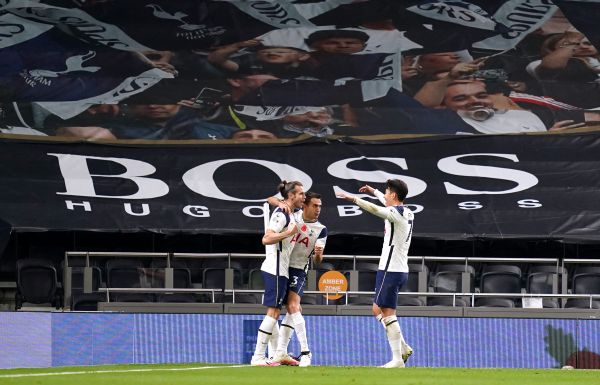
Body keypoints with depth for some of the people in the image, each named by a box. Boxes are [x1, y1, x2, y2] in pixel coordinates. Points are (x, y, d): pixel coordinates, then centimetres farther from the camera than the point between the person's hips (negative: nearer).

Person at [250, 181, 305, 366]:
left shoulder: (287, 215, 17)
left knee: (274, 313, 13)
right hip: (276, 269, -10)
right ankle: (258, 357, -13)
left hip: (278, 270, 10)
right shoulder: (281, 214, -13)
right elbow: (266, 239, -22)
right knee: (273, 312, -12)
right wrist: (289, 233, -26)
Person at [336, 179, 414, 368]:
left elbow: (375, 209, -33)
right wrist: (374, 191, 46)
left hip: (390, 271, -9)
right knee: (378, 310, 17)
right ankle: (403, 347, 14)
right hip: (400, 269, 9)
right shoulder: (407, 213, 13)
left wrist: (353, 198, -32)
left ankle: (397, 359, -9)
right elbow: (390, 204, 35)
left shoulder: (396, 213, -14)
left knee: (387, 313, -7)